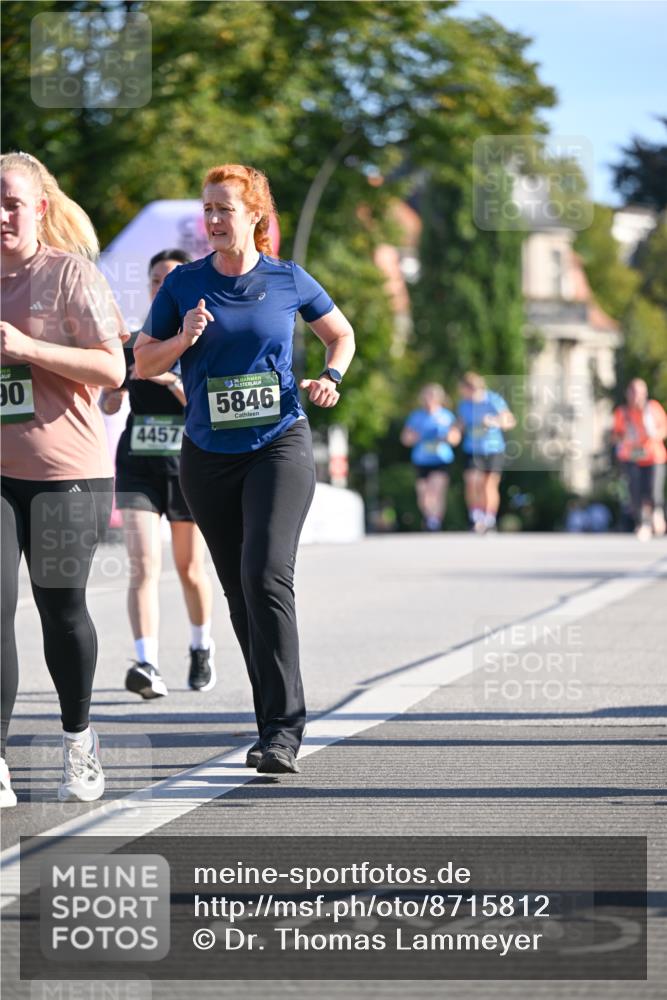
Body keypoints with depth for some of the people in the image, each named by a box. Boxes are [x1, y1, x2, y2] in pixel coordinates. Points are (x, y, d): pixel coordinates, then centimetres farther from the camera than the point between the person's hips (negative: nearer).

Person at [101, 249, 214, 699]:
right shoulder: (133, 343, 7)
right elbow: (107, 404, 15)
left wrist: (170, 379, -23)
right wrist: (113, 392, -7)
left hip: (190, 465, -1)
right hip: (138, 464, 1)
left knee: (190, 568, 12)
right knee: (143, 565, -15)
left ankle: (201, 647, 36)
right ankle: (148, 665, -23)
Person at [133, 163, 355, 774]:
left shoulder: (288, 281, 1)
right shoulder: (184, 284, 3)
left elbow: (342, 335, 17)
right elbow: (143, 363, 7)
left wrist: (331, 378, -2)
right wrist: (183, 340, -12)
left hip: (280, 447, -3)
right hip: (208, 457, 3)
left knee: (267, 576, -20)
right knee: (239, 592, 8)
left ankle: (282, 730, -21)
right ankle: (278, 724, 19)